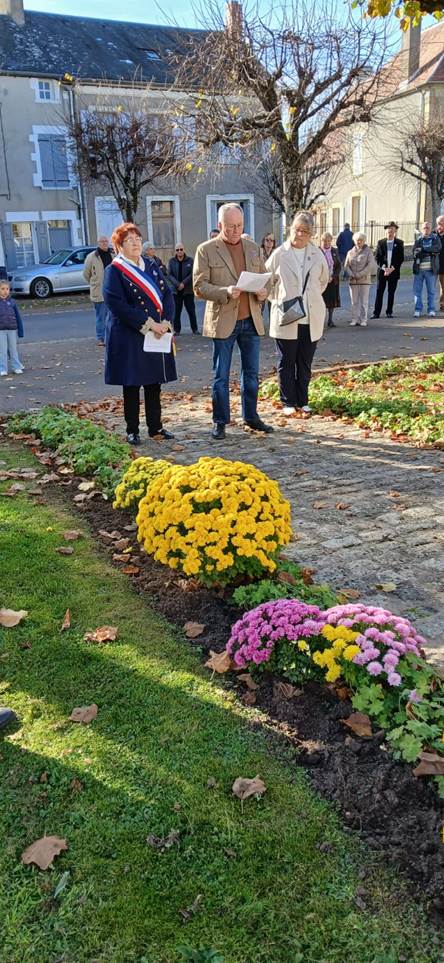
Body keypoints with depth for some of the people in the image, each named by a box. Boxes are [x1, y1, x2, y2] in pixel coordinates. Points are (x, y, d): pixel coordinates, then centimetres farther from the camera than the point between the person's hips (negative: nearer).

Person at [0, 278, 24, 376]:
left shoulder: (12, 301, 1)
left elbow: (18, 316, 5)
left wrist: (20, 330, 2)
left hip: (12, 329, 1)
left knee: (13, 349, 10)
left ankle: (16, 367, 19)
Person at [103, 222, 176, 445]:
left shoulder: (151, 268, 14)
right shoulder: (114, 271, -5)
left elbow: (167, 295, 8)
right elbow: (116, 304, -15)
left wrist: (165, 321, -10)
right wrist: (148, 323, -19)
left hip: (157, 333, 5)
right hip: (129, 338, -5)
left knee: (154, 383, 10)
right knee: (132, 385, 2)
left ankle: (156, 427, 20)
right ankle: (132, 431, 12)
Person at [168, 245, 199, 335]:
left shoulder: (190, 260, 2)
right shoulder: (171, 261, 4)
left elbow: (192, 274, -5)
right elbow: (170, 275, -3)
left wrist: (183, 283, -15)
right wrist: (178, 284, -17)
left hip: (188, 290, -1)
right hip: (176, 290, 1)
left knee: (191, 310, 2)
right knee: (176, 311, 2)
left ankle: (195, 329, 9)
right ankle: (176, 330, 8)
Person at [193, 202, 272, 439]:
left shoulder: (253, 248, 12)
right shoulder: (206, 250, -2)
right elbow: (199, 286, -8)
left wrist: (263, 291, -5)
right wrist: (225, 292, -23)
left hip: (251, 320, 5)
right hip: (223, 321, -4)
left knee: (251, 373, 12)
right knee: (221, 376, 3)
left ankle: (251, 416, 24)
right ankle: (220, 421, 12)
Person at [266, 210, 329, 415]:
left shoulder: (317, 255, 4)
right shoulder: (279, 254, -3)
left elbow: (324, 280, 20)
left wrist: (311, 298, 14)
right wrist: (277, 301, 1)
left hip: (311, 319, 2)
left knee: (305, 363, 9)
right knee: (286, 363, 4)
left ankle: (302, 400, 20)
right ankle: (288, 402, 15)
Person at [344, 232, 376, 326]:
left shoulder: (368, 251, 2)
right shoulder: (350, 252, 11)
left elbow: (371, 265, -7)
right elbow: (346, 265, 9)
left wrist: (360, 274, -13)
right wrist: (351, 274, -10)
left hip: (364, 280, -2)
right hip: (353, 281, 2)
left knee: (364, 301, -2)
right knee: (354, 301, 3)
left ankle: (363, 320, 3)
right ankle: (355, 319, 9)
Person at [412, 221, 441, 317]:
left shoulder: (435, 238, 9)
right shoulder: (418, 239, 12)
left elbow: (437, 248, -10)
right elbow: (415, 251, -3)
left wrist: (423, 249, -17)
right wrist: (430, 252, -16)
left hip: (430, 269, -1)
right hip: (418, 269, 1)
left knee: (431, 291, 3)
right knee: (417, 290, 1)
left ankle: (431, 310, 9)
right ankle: (418, 310, 8)